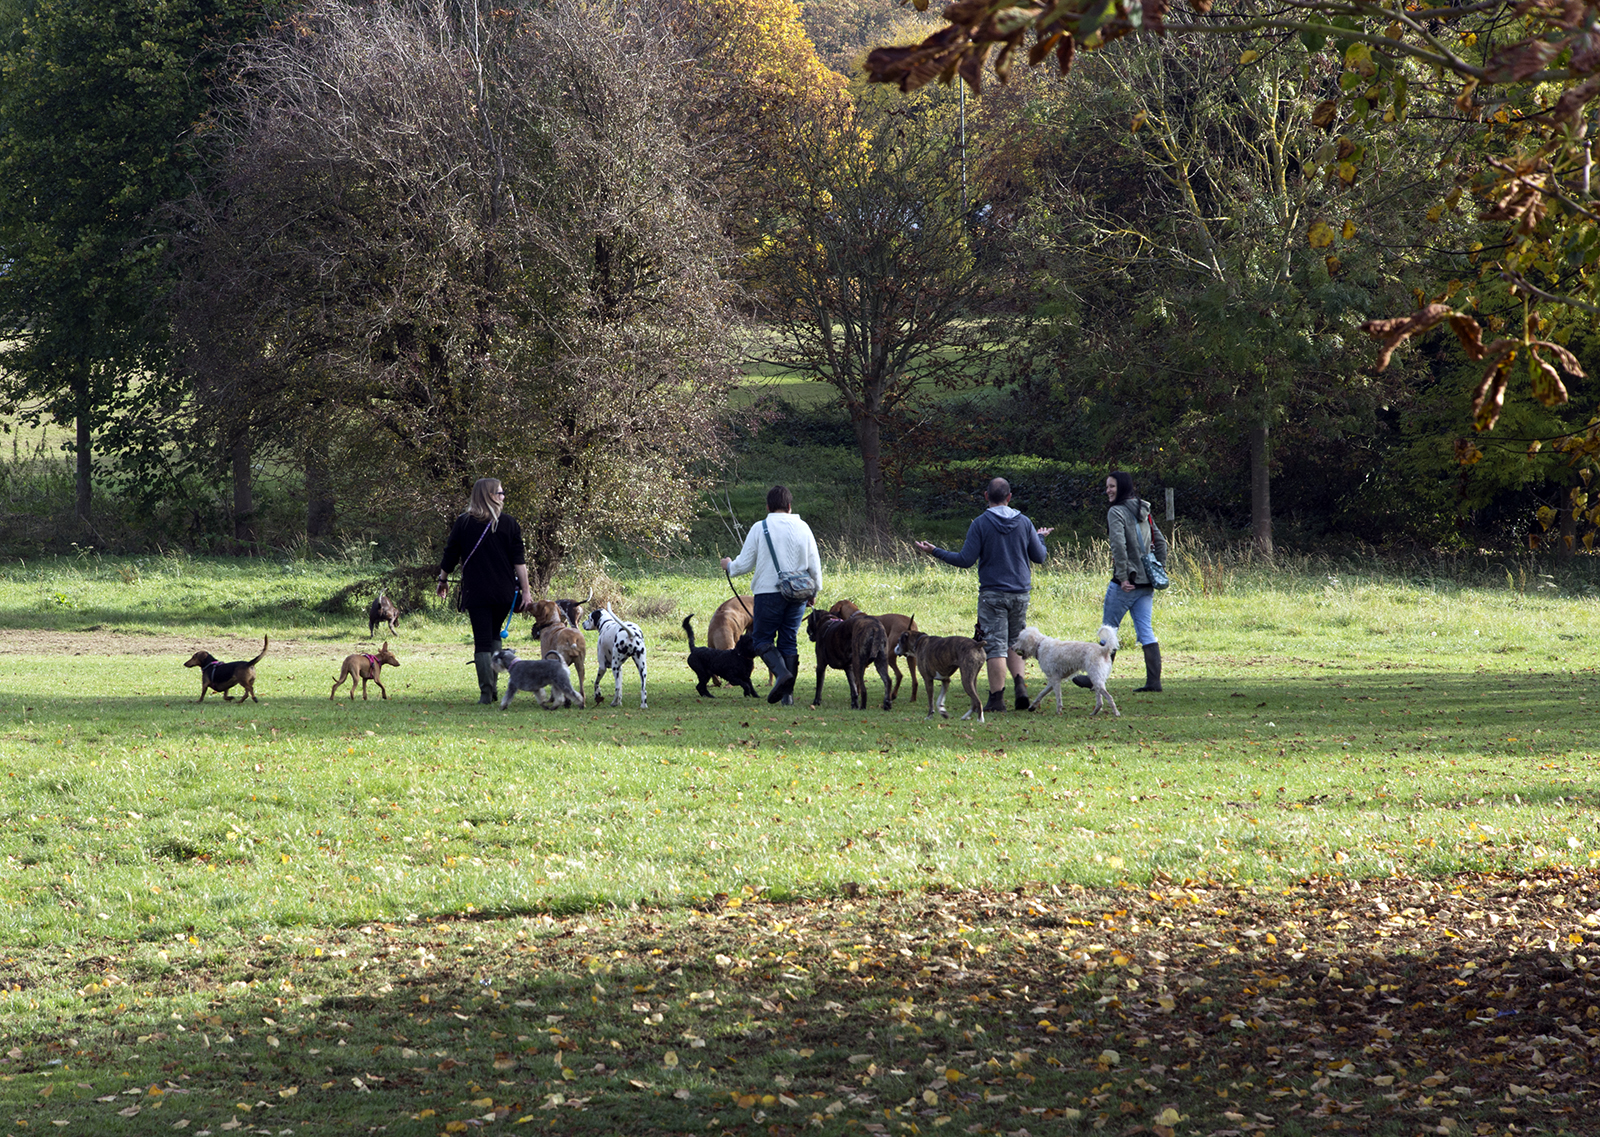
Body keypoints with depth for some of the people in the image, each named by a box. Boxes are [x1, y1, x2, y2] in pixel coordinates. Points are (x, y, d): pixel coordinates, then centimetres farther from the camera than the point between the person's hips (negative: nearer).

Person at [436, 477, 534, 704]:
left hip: (476, 592, -1)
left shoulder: (464, 523, -1)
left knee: (482, 642, 0)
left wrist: (443, 580, 22)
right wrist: (526, 591, -3)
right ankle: (493, 686, 10)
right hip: (504, 591, 1)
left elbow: (450, 555, 5)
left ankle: (486, 692, -9)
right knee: (494, 637, 19)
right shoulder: (509, 523, -1)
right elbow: (519, 560, -4)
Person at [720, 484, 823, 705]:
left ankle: (781, 672, -20)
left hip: (769, 592, -4)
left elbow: (744, 564, -2)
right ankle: (788, 692, 6)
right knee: (789, 641, 10)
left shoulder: (759, 529, -5)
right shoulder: (803, 528, 4)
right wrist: (814, 590, 24)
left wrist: (729, 565, 20)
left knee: (762, 638, 6)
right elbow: (815, 565, 8)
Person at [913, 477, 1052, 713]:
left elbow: (966, 560, -12)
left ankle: (997, 697, -3)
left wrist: (934, 552, -1)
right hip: (1020, 593, 4)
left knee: (996, 645, -2)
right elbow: (1039, 557, 10)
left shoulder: (980, 523, -9)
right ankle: (1020, 684, -3)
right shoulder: (1024, 523, 3)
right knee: (1014, 643, 17)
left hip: (992, 594, -4)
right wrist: (1041, 539, 32)